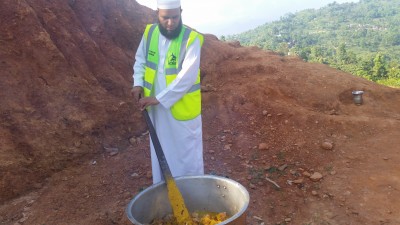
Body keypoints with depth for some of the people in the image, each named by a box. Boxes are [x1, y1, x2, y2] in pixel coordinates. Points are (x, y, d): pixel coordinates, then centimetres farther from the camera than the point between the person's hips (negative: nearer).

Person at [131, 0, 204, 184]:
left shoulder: (191, 39, -18)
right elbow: (140, 60, 13)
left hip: (182, 108, -5)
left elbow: (187, 77, -24)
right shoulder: (150, 32, -1)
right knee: (160, 151, 20)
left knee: (187, 153, 8)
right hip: (156, 108, 5)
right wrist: (138, 84, -3)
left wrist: (159, 98, -24)